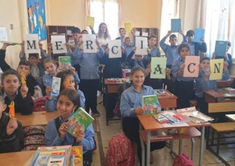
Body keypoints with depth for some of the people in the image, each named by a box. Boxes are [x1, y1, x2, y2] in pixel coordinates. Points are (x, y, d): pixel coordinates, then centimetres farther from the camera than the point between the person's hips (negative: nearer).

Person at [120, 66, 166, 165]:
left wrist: (157, 109, -21)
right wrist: (134, 111, -29)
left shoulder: (150, 90, 11)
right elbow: (123, 112, -8)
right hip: (131, 122, -3)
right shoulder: (126, 93, 1)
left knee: (161, 142, -10)